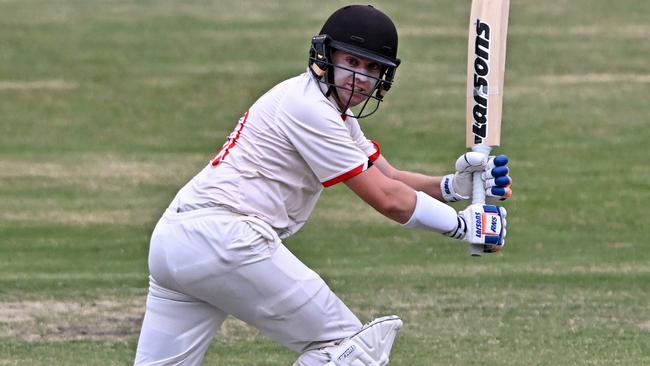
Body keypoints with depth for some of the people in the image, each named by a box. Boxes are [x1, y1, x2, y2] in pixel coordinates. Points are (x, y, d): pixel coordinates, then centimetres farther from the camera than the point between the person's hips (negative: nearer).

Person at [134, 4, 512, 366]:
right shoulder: (308, 107, -11)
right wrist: (463, 224, -5)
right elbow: (387, 199, -11)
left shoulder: (333, 109, 20)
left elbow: (390, 179, 15)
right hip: (223, 238, -10)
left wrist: (455, 185, -1)